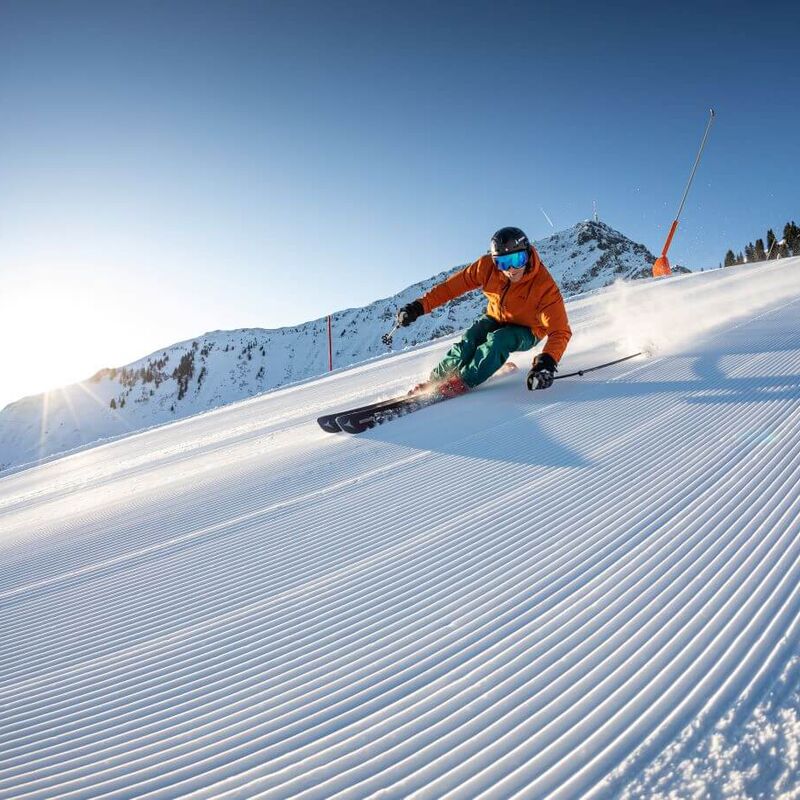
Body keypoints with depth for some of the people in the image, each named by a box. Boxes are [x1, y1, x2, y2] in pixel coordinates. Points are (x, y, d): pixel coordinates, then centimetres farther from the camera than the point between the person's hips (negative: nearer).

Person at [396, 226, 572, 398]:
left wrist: (547, 362, -53)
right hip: (496, 319, 3)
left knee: (497, 341, -33)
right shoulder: (488, 266, -24)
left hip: (526, 332, -3)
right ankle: (436, 380, -12)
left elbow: (560, 331, -35)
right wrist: (420, 306, -24)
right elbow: (453, 285, -16)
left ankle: (463, 382, -27)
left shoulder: (544, 285, -32)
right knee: (468, 342, -24)